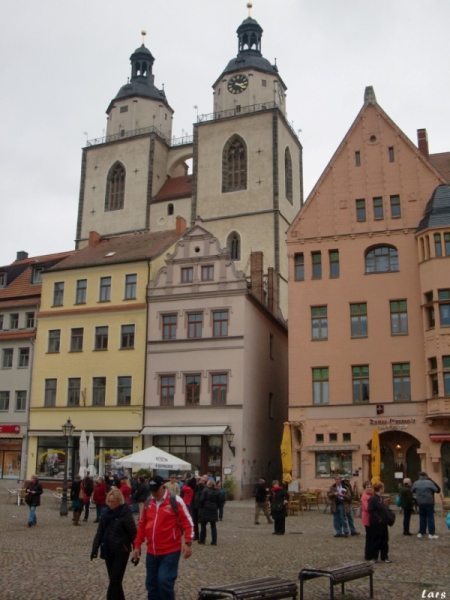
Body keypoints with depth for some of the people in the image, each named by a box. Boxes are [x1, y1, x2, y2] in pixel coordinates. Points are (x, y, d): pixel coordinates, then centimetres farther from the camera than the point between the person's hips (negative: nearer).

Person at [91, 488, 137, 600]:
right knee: (114, 580, 13)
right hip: (108, 551, 6)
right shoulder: (106, 513, 3)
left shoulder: (125, 514, -16)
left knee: (115, 580, -5)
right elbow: (100, 532, 8)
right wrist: (95, 548, 2)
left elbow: (133, 534, -14)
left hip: (121, 551, -6)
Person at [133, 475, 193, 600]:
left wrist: (188, 543, -17)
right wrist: (137, 545, 12)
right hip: (151, 552, 6)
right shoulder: (148, 503, 7)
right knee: (151, 584, 12)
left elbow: (187, 523, -9)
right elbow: (142, 525, 14)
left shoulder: (175, 501, -9)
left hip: (170, 551, -6)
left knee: (164, 581, -13)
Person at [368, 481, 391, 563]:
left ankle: (384, 557, 22)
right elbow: (371, 510, -23)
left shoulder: (380, 498, 13)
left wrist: (385, 518, 8)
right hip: (376, 523, -9)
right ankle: (374, 557, 13)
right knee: (376, 541, 2)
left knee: (384, 541, 13)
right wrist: (378, 519, -21)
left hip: (383, 523, 9)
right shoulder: (372, 498, -18)